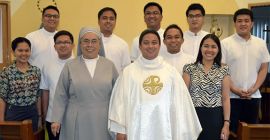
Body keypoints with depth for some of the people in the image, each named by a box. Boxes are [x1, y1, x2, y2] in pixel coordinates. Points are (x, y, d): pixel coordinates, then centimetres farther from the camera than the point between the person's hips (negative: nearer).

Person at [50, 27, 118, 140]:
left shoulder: (109, 65, 5)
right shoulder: (70, 66, 2)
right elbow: (61, 97, 3)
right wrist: (56, 120, -2)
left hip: (103, 123, 1)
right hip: (76, 123, 0)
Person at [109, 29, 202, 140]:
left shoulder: (171, 71, 4)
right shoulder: (129, 71, 1)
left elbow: (179, 102, 4)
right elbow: (121, 101, 0)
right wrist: (120, 129, -2)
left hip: (163, 129, 1)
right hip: (138, 129, -1)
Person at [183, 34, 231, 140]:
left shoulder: (223, 70, 3)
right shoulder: (190, 68, 0)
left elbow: (225, 99, 1)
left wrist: (226, 124, -5)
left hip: (216, 118, 1)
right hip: (194, 117, -1)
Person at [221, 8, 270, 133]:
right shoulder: (225, 43, -4)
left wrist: (253, 89, -5)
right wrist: (234, 89, -13)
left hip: (253, 96, 3)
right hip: (231, 96, -3)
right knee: (231, 129, 2)